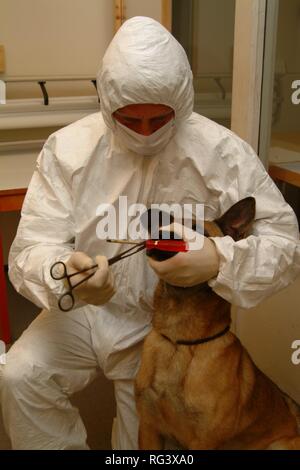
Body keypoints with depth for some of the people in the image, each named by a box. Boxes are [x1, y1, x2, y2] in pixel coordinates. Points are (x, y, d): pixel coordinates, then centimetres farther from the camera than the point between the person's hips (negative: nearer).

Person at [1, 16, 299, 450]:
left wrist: (219, 260, -37)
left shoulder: (222, 153, -15)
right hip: (83, 310, 1)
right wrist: (66, 274, -39)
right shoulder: (67, 148, -11)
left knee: (147, 439, 3)